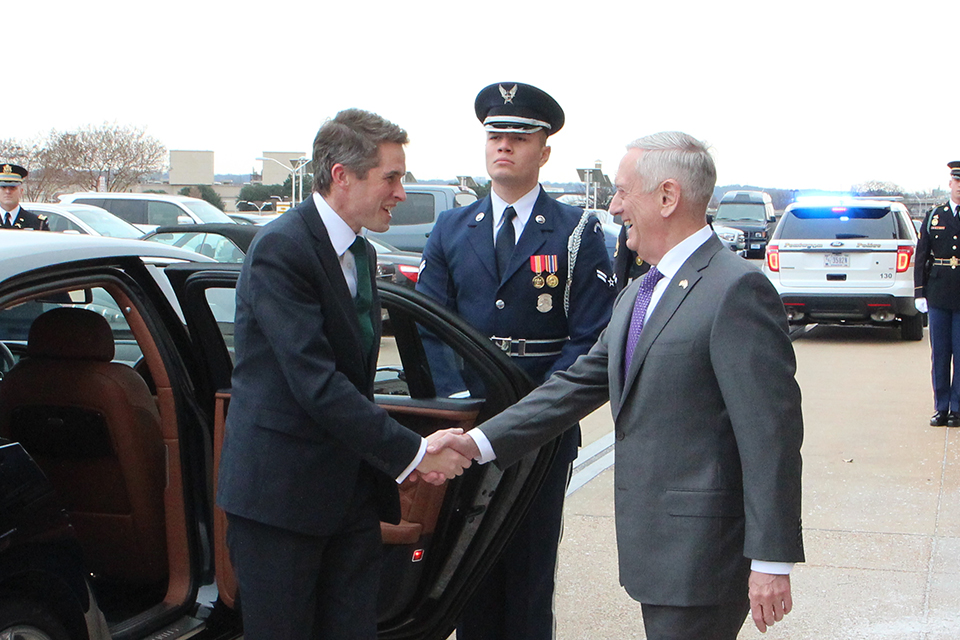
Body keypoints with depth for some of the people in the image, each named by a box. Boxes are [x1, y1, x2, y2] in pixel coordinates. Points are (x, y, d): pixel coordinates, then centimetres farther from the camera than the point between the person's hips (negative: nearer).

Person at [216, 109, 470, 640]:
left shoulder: (360, 253, 13)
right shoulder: (281, 248, -16)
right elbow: (316, 383, -23)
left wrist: (404, 450, 4)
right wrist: (412, 453, -21)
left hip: (351, 490, 8)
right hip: (280, 490, -8)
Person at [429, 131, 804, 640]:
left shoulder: (737, 289, -15)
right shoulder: (639, 294, 16)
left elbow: (771, 432, -18)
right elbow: (581, 383, 16)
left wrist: (772, 560, -19)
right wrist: (480, 442, 8)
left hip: (702, 554, -9)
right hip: (655, 548, 9)